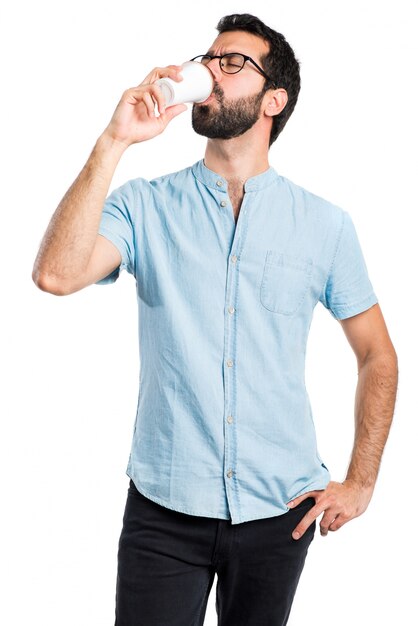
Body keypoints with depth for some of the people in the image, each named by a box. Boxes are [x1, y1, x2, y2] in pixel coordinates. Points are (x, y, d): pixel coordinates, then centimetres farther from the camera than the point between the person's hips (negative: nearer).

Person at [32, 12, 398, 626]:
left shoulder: (325, 224, 0)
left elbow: (378, 357, 8)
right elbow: (56, 274, -20)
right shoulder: (145, 205, -2)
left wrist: (361, 482, 1)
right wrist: (115, 142, -20)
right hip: (165, 507, -1)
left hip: (280, 511, 1)